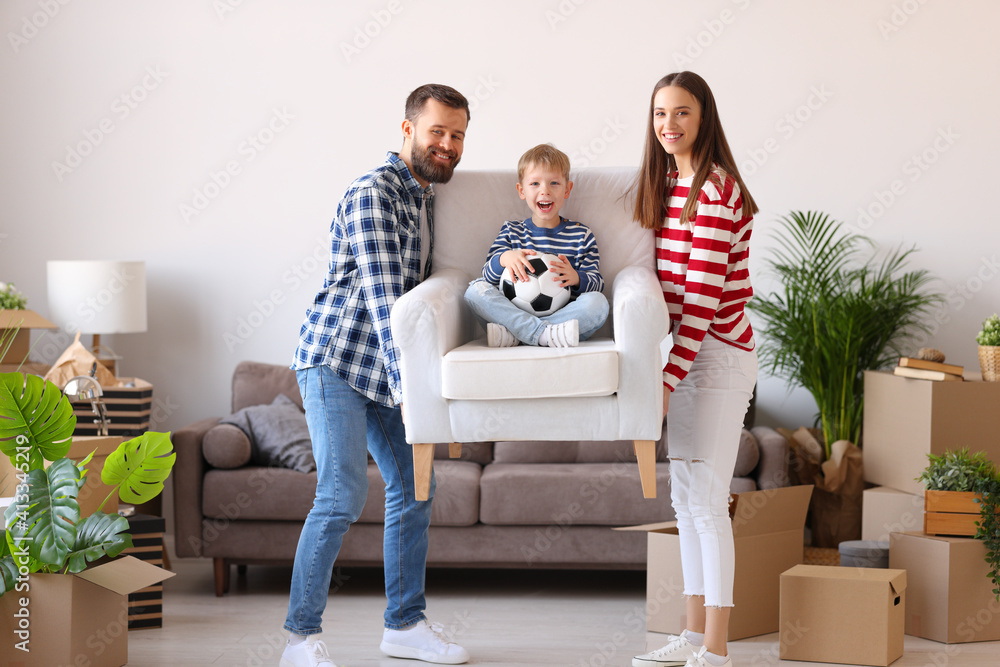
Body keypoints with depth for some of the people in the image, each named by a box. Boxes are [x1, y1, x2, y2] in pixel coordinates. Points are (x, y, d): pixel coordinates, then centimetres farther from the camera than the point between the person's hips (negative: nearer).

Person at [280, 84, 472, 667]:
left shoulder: (426, 196, 14)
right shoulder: (374, 193, -16)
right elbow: (382, 295, -26)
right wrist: (408, 386, -32)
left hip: (383, 366, 9)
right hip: (336, 358, -9)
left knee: (414, 487, 10)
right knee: (344, 494, -16)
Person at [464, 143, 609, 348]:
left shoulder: (581, 235, 14)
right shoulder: (511, 231, 17)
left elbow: (597, 283, 5)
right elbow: (489, 276, 5)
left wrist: (577, 278, -19)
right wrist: (504, 258, -18)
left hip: (565, 315, -1)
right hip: (515, 312, 1)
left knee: (598, 302, -30)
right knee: (476, 289, -22)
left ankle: (511, 334, -34)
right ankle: (546, 334, -39)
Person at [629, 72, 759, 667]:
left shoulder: (714, 189, -17)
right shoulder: (667, 183, 12)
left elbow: (703, 295, -21)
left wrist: (667, 378, -23)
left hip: (717, 354, -9)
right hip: (690, 351, 9)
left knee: (706, 501, -8)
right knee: (685, 496, 13)